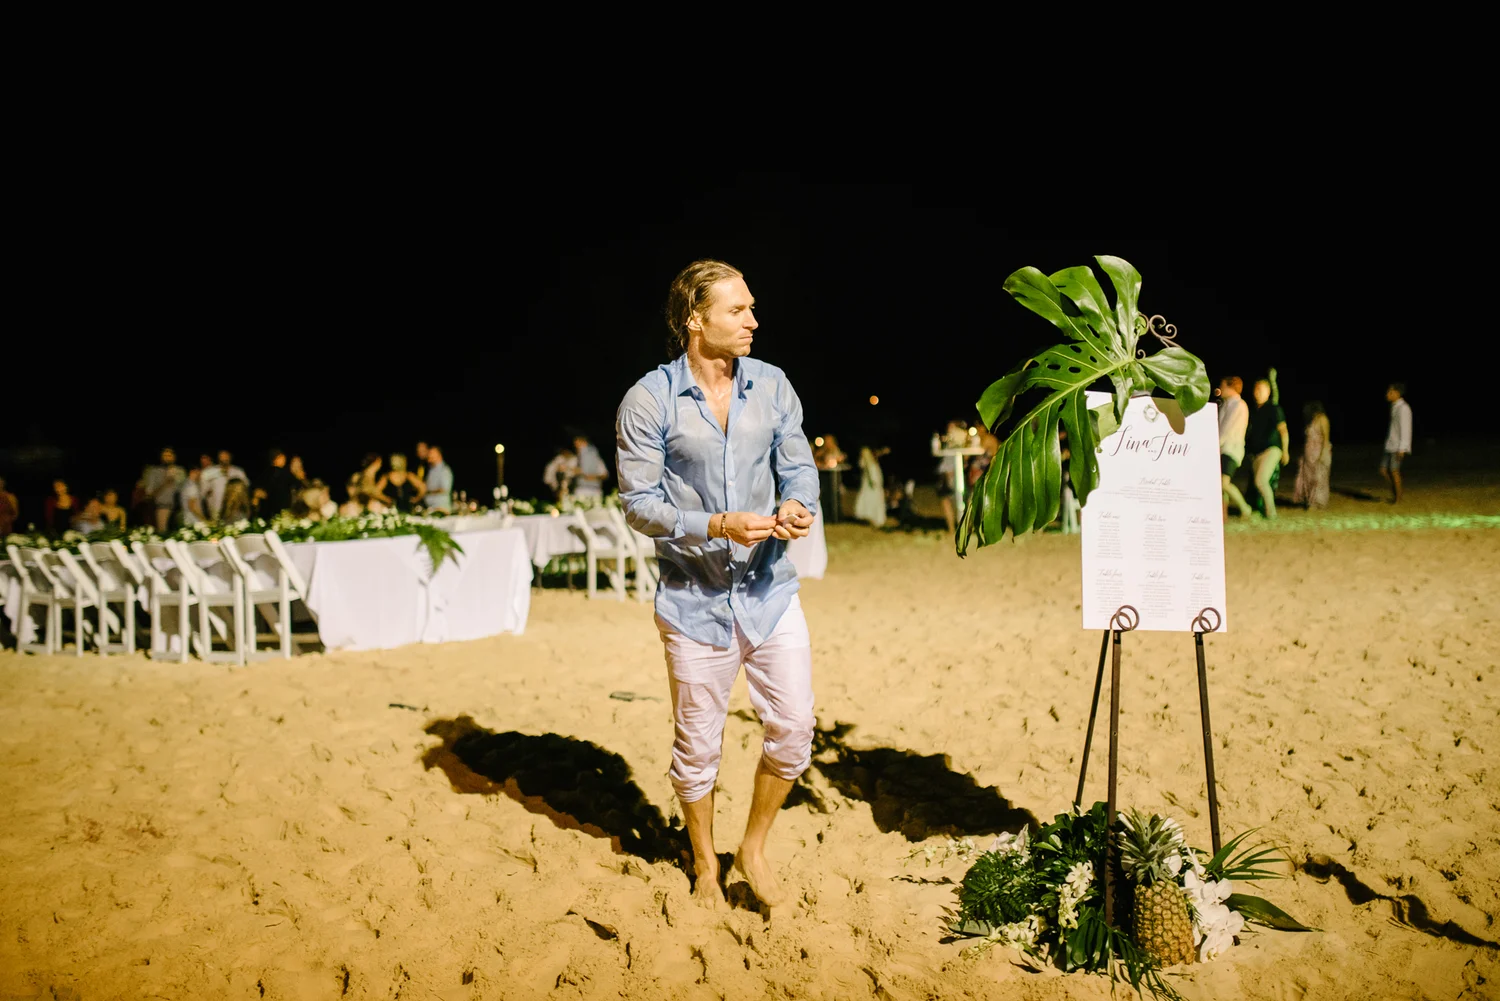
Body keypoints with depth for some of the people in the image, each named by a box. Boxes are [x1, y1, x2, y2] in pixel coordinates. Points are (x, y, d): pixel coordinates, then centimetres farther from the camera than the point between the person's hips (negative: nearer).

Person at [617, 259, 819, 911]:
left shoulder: (772, 386, 3)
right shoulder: (649, 401, -9)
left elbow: (799, 467, 7)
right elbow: (639, 502, -10)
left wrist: (798, 507, -16)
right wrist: (716, 526, -23)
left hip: (770, 589, 3)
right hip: (695, 597, -3)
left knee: (793, 729, 3)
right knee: (697, 746, 9)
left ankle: (754, 847, 28)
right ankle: (705, 865, 32)